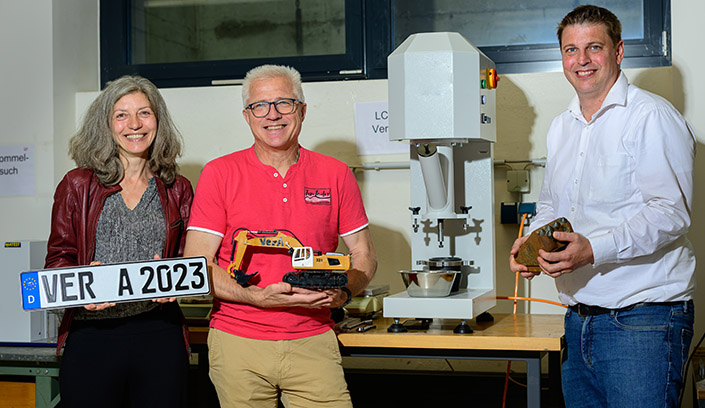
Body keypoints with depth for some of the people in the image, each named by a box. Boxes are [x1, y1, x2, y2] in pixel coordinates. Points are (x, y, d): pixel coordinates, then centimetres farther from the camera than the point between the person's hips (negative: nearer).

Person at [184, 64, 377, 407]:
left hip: (313, 342, 1)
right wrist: (256, 297, -17)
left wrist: (343, 292, -10)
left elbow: (364, 255, 12)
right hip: (238, 342, -1)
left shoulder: (335, 174, 7)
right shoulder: (219, 174, 1)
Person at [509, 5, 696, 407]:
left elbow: (669, 212, -17)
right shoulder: (561, 127, 17)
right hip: (579, 321, 7)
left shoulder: (652, 116, -8)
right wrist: (533, 238, 5)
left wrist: (594, 249, -27)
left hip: (643, 319, -7)